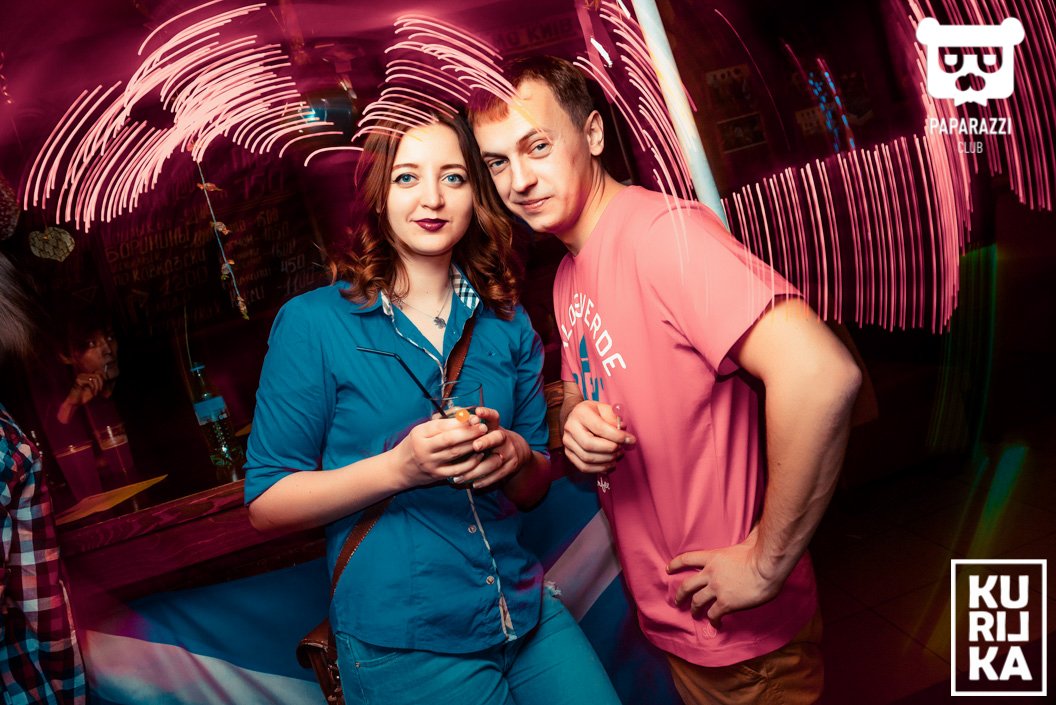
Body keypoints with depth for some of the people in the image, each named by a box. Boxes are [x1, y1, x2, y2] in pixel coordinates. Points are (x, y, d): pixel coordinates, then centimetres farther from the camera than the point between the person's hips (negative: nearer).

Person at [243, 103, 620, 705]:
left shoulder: (507, 322, 5)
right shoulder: (313, 323, -8)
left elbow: (536, 487, 10)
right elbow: (266, 502, -7)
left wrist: (517, 458, -14)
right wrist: (398, 468, -23)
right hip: (401, 643, -4)